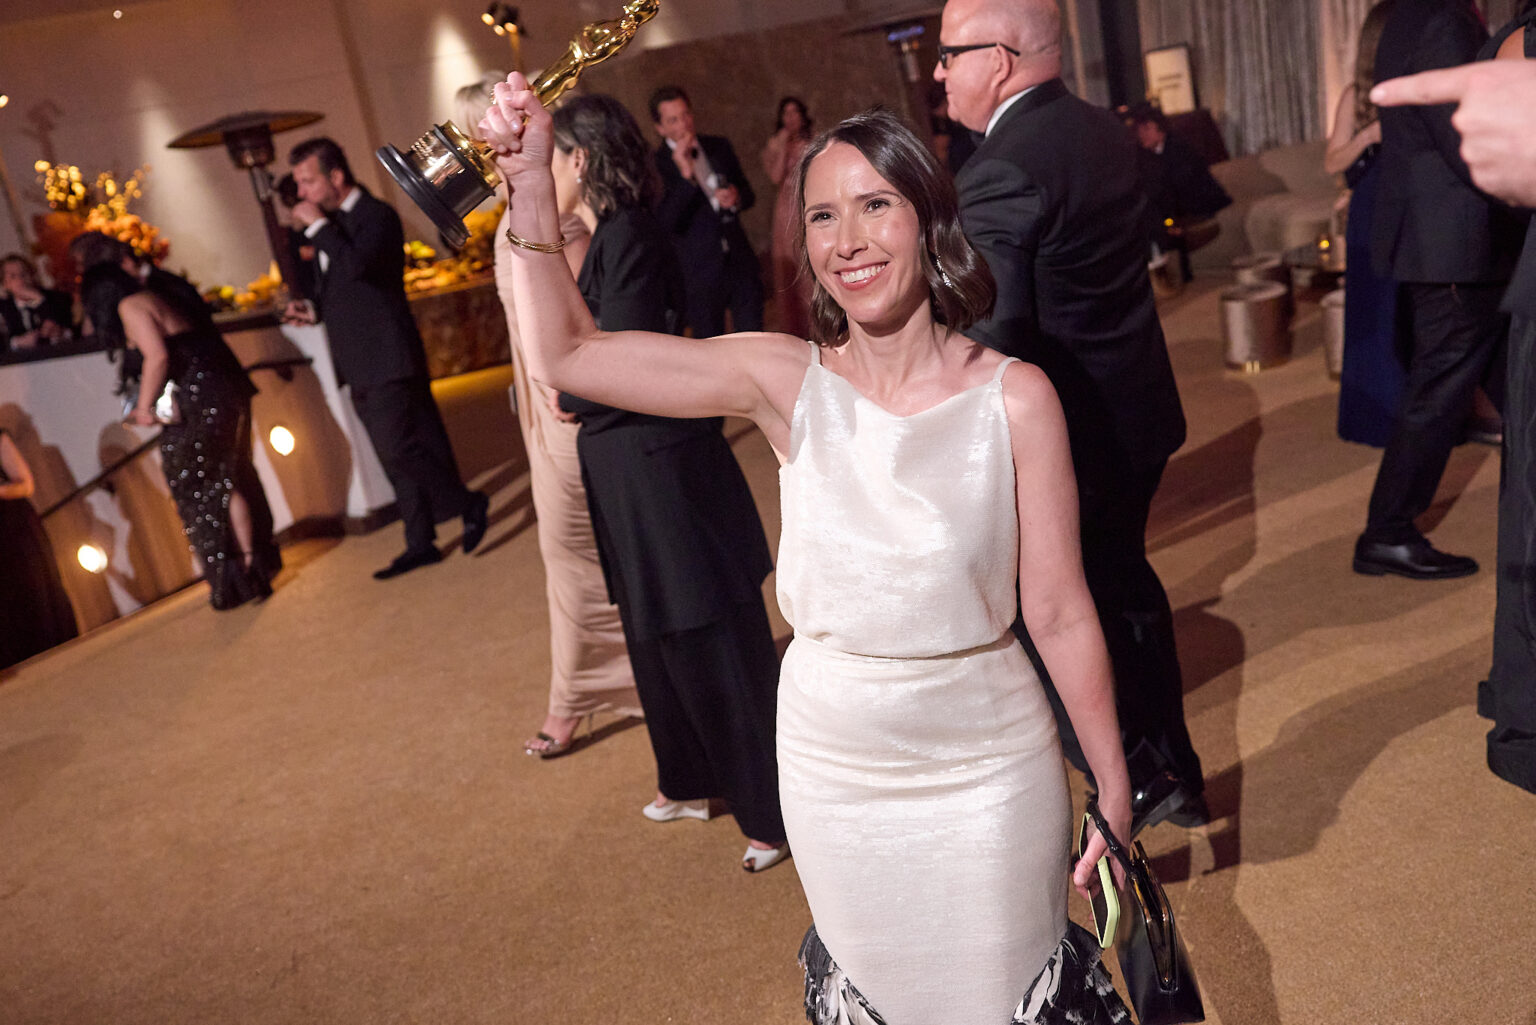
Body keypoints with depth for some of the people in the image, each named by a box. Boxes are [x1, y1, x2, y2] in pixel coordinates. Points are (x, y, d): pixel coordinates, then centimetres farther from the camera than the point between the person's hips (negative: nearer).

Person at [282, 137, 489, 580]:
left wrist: (318, 226, -18)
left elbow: (355, 266, -28)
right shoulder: (331, 224, 16)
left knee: (399, 450, -12)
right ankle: (420, 542, 16)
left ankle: (470, 505, 6)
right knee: (400, 454, 10)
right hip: (359, 365, 9)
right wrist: (314, 309, 7)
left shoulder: (378, 216, -10)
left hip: (387, 359, -8)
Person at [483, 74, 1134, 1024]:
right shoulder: (786, 381, -11)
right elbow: (566, 354, -12)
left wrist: (1115, 791, -4)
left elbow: (1061, 614, -9)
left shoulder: (1015, 398, -15)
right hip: (835, 772, 2)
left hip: (987, 772, -2)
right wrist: (532, 183, -21)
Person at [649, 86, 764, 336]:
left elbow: (749, 195, 17)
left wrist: (736, 198, -8)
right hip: (700, 276, -4)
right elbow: (666, 223, -18)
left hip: (741, 266, 4)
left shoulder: (719, 147, 6)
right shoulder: (656, 164, -9)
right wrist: (685, 174, -26)